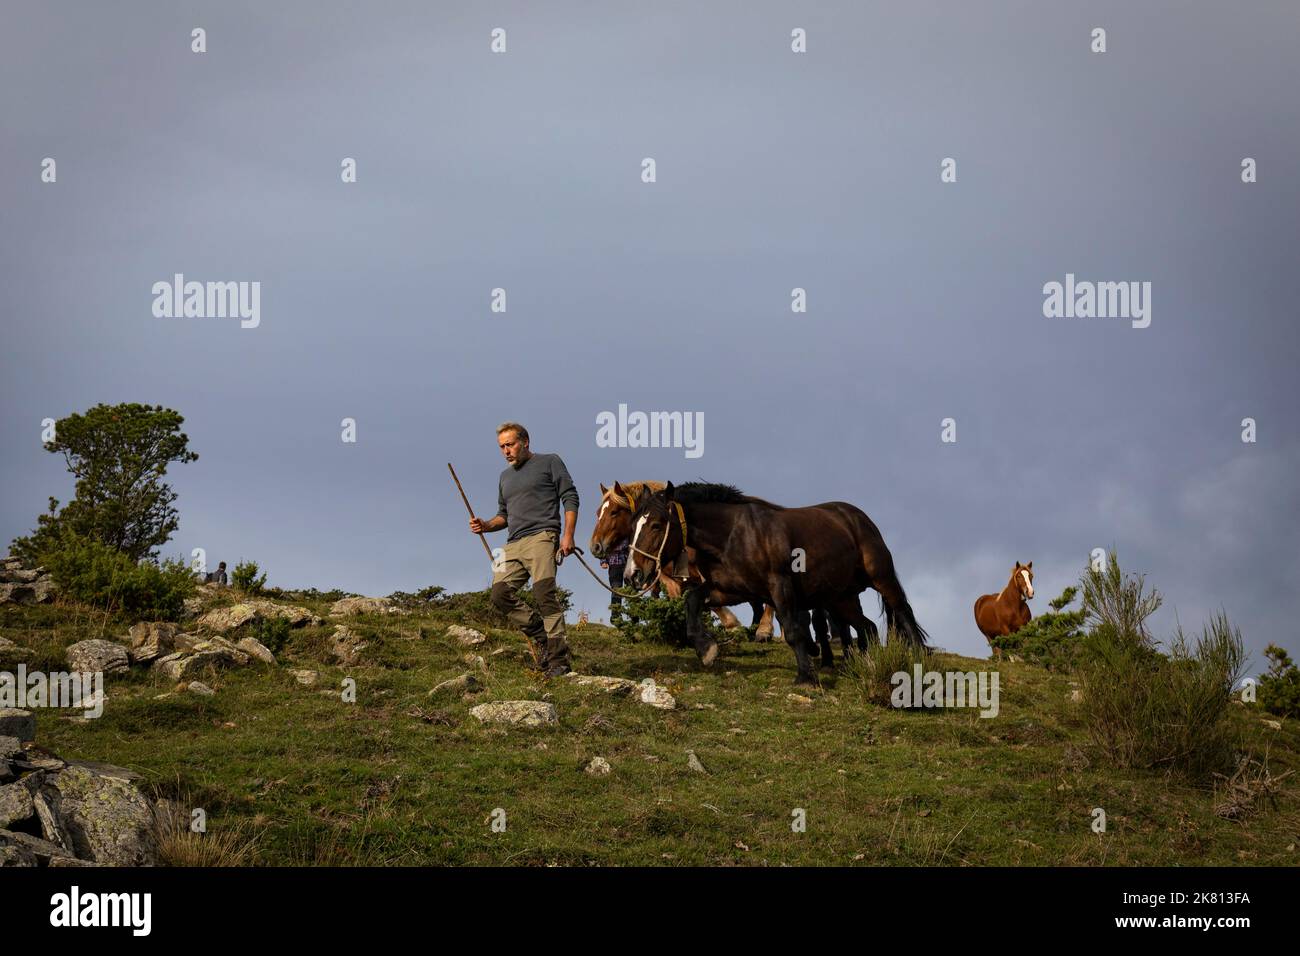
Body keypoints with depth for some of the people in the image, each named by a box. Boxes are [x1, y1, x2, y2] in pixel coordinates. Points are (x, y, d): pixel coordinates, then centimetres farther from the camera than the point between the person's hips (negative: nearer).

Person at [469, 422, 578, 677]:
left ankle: (559, 660, -19)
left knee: (544, 593, -19)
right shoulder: (505, 477, 27)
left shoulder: (549, 463, 8)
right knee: (500, 595, -10)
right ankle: (541, 636, 3)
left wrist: (568, 535, -10)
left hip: (541, 537, -7)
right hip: (514, 545, 7)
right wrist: (486, 525, 8)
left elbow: (570, 498, 2)